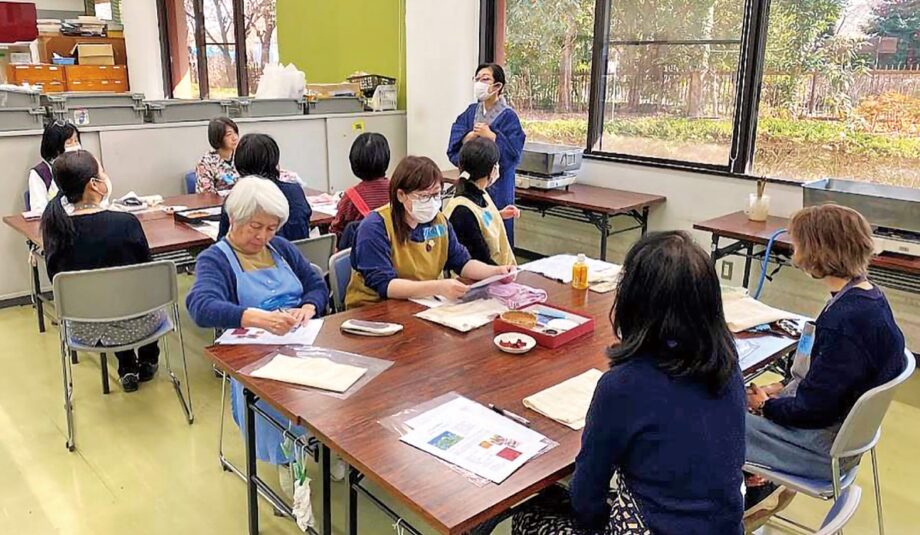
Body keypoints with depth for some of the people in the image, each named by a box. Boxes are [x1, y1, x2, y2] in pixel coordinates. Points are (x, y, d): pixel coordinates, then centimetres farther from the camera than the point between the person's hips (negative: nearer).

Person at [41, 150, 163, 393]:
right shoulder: (126, 223, -24)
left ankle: (127, 369, 42)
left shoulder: (54, 223, -12)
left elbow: (55, 276, 2)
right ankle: (147, 362, 50)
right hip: (132, 326, -3)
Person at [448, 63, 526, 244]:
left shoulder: (508, 117, -6)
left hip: (497, 187, -5)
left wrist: (490, 136, -18)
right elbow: (453, 148, 2)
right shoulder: (470, 113, 9)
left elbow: (513, 155, -15)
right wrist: (471, 135, -14)